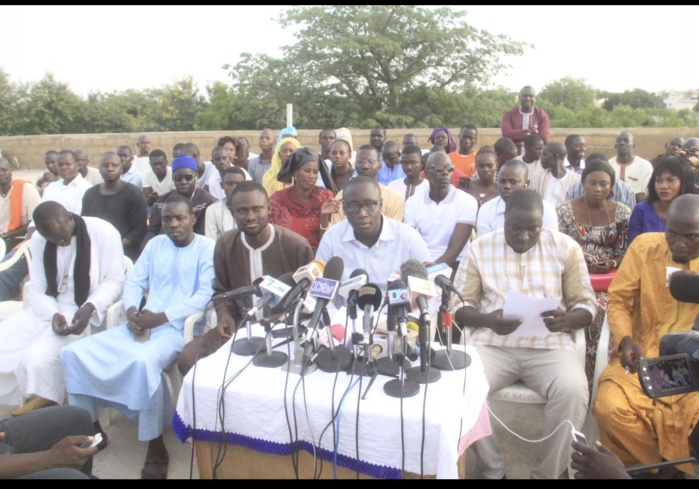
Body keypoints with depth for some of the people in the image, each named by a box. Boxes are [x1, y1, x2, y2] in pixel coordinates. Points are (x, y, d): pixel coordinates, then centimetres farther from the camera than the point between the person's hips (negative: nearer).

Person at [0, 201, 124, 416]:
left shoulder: (103, 232, -13)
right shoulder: (38, 240, 2)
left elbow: (114, 281, -9)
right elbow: (36, 291, 3)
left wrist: (89, 308, -25)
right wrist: (53, 314, -17)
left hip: (84, 314, -6)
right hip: (48, 309, 6)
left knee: (37, 358, -26)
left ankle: (42, 403, 0)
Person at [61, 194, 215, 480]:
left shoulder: (206, 248, -2)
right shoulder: (155, 244, 18)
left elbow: (205, 295, -11)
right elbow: (134, 281, 14)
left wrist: (162, 317, -18)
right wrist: (131, 310, -8)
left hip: (178, 326, -6)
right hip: (143, 323, 7)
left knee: (143, 360, -37)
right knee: (75, 352, -7)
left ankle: (155, 446, -18)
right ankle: (89, 426, 10)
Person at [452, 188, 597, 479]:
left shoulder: (566, 247, 5)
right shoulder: (480, 248, 4)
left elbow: (587, 303, 7)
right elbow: (459, 305, 4)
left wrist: (568, 320, -18)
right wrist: (488, 320, -19)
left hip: (549, 343, 0)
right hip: (492, 341, 0)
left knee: (573, 390, -29)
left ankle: (547, 473, -5)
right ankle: (492, 471, -3)